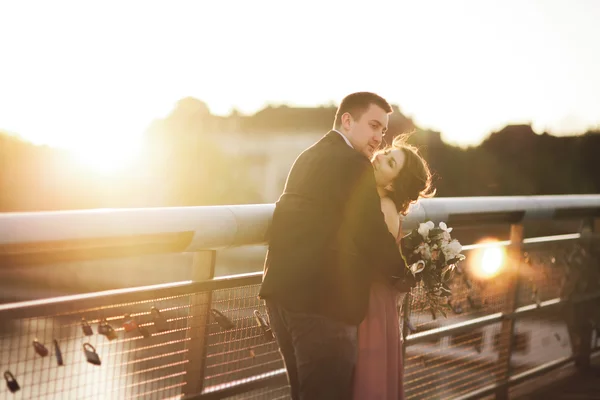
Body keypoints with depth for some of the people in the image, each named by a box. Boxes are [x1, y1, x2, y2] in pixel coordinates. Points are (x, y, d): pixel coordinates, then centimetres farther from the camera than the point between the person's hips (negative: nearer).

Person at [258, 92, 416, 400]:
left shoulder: (309, 156, 19)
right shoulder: (353, 163, -11)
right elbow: (371, 234, -14)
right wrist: (404, 275, 3)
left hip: (283, 291, 9)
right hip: (320, 298, -9)